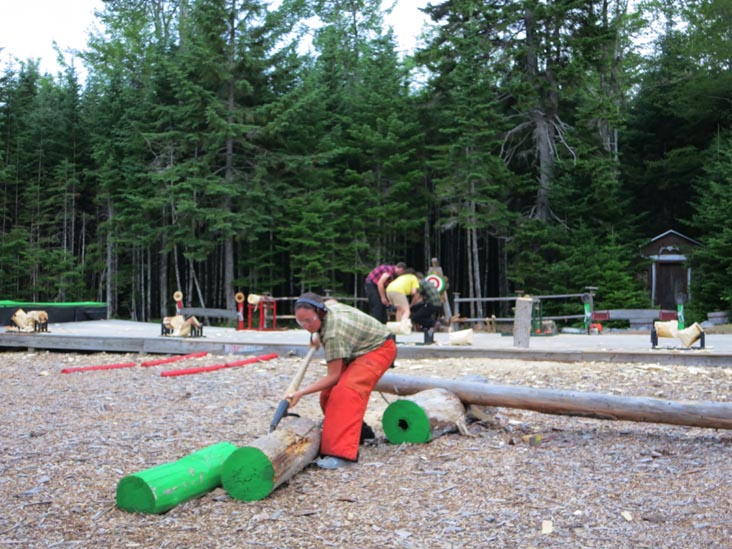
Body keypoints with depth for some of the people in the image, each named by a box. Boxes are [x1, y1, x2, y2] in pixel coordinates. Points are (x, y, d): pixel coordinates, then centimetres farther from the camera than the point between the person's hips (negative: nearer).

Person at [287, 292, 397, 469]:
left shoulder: (333, 334, -37)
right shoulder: (327, 306, -11)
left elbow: (333, 376, -31)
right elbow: (332, 301, 18)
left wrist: (301, 393, -32)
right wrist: (317, 334, 15)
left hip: (378, 349, -10)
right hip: (360, 348, 10)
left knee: (346, 391, -31)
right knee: (329, 391, 2)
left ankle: (342, 453, -37)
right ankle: (359, 430, 24)